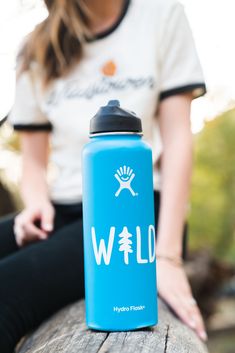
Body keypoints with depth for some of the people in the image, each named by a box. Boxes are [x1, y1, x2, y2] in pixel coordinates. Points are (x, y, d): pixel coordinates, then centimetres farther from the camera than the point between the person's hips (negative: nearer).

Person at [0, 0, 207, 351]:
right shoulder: (38, 50, 13)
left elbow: (177, 138, -2)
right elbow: (34, 161, 15)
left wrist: (167, 253, -12)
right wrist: (37, 203, -9)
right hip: (63, 213, 4)